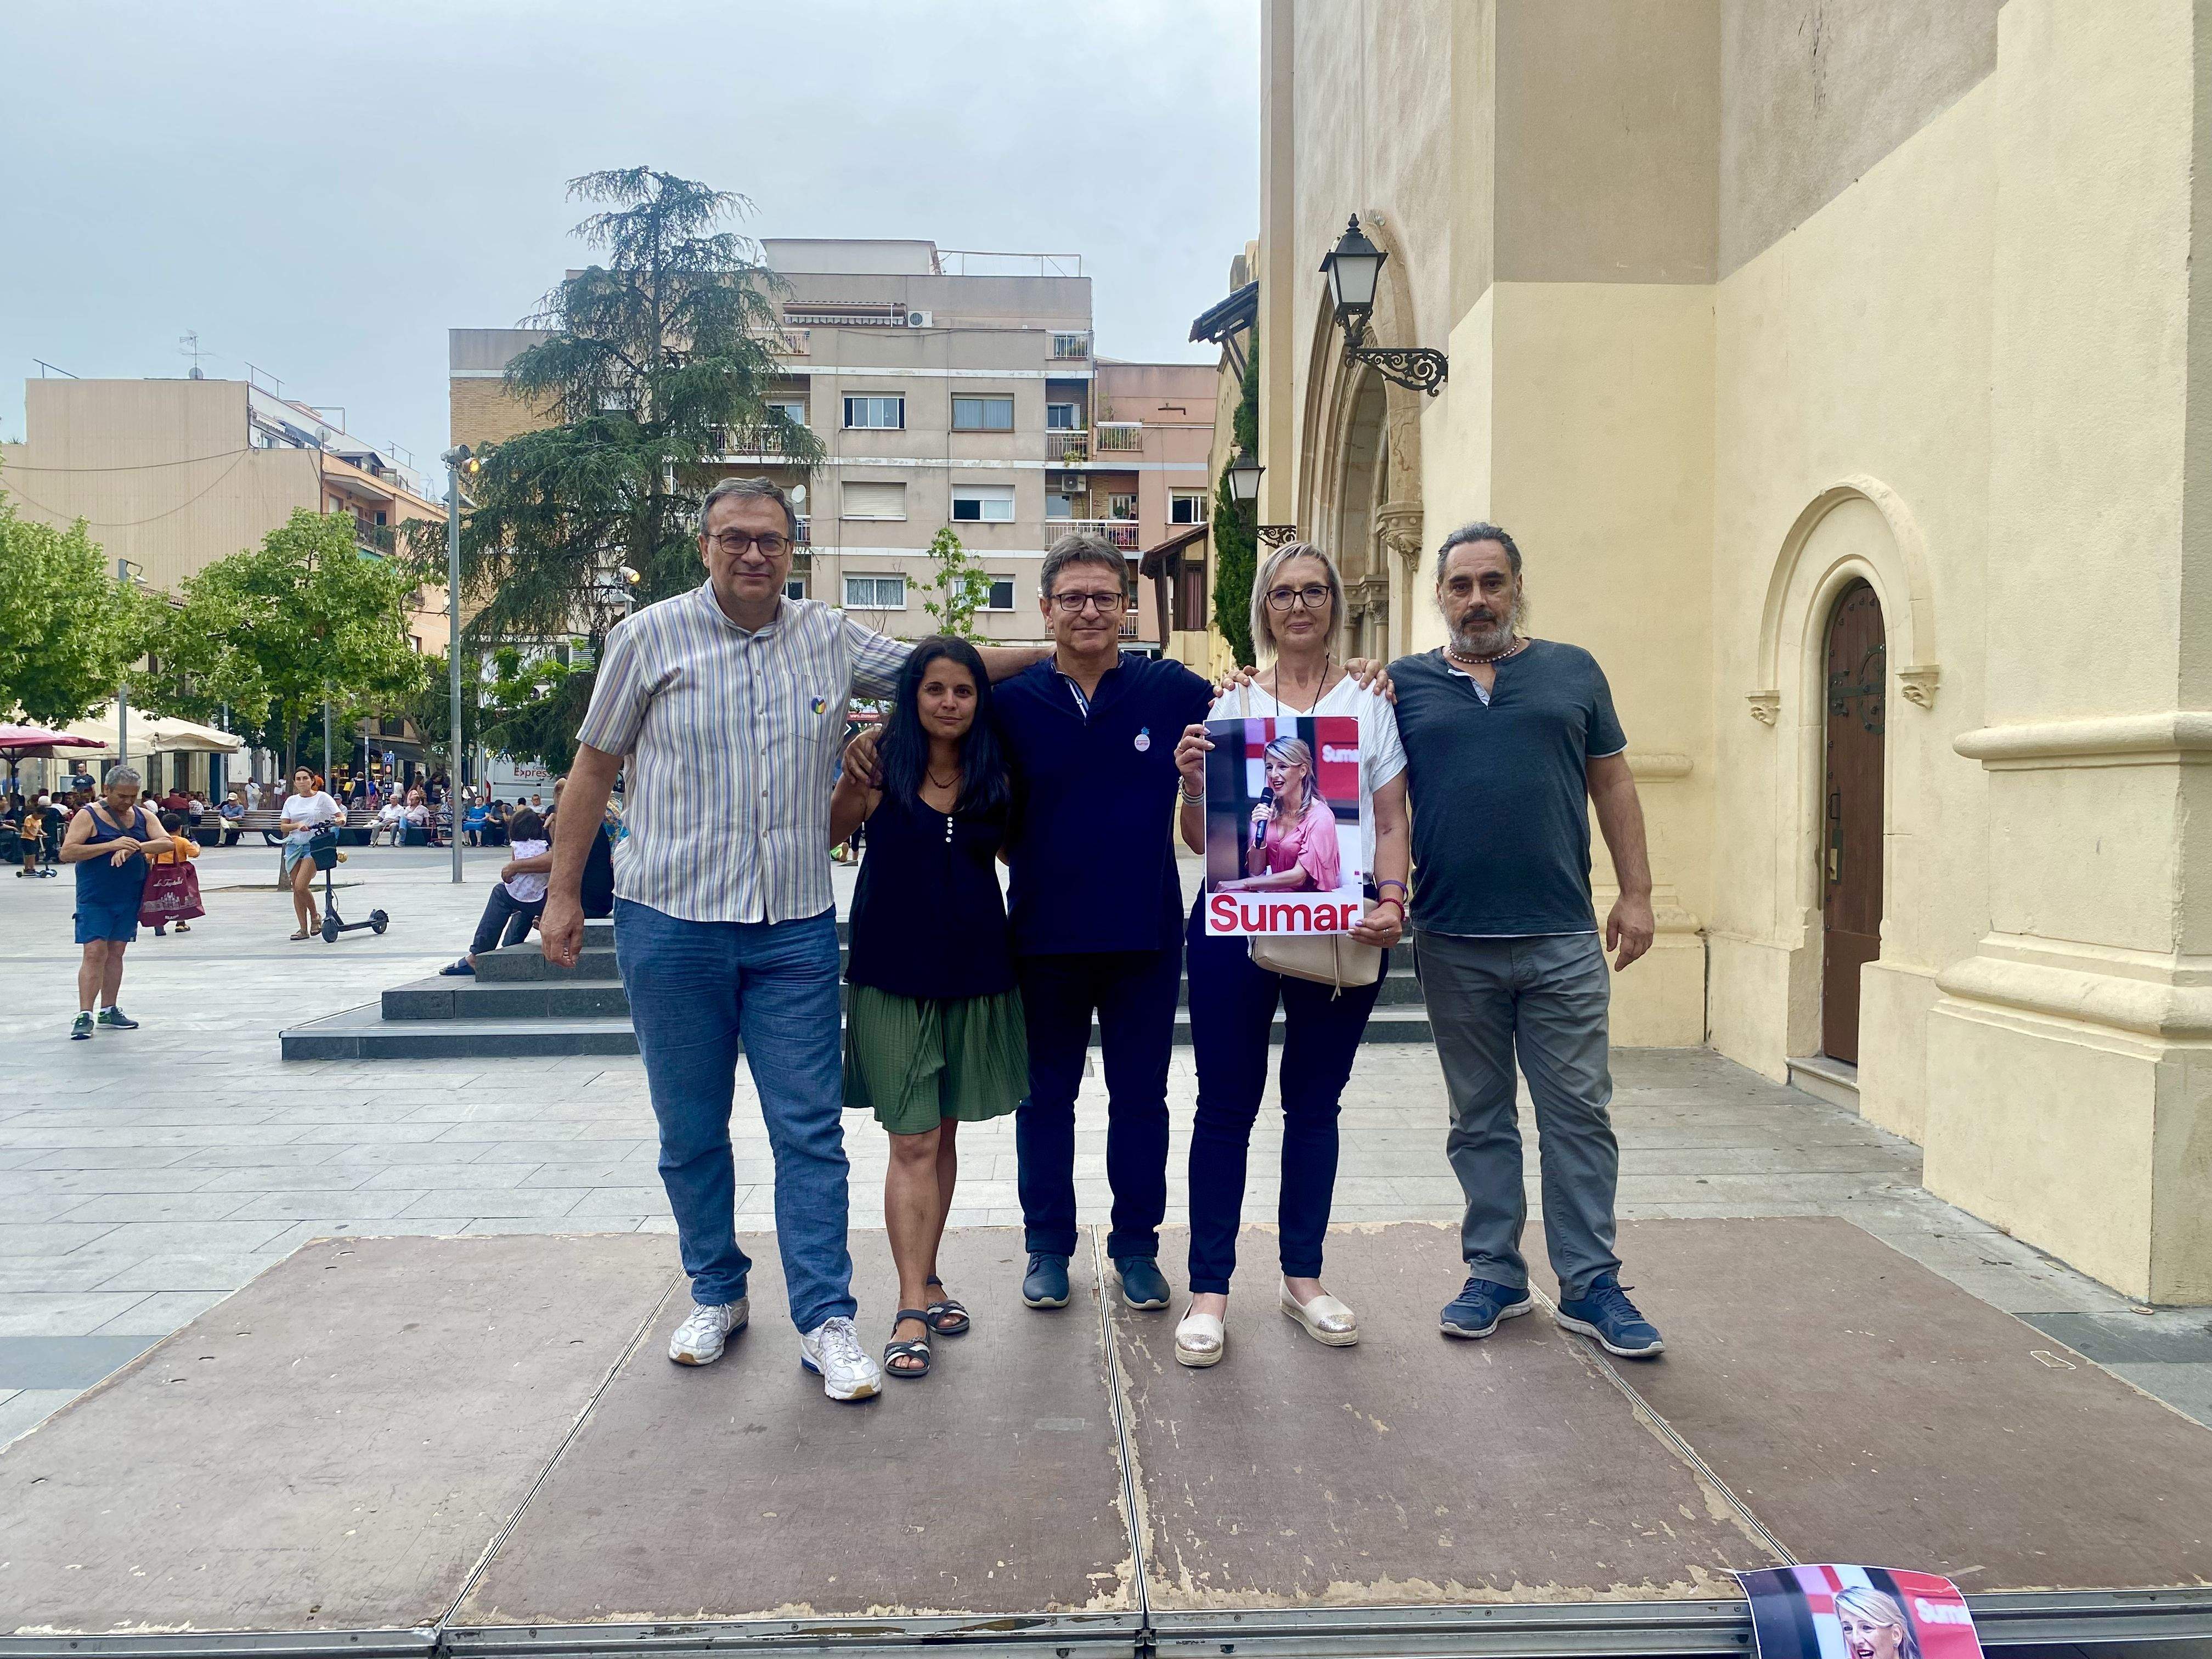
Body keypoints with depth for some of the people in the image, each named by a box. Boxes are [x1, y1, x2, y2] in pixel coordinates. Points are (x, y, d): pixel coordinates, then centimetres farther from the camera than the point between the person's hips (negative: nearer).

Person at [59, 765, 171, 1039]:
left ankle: (108, 1011, 20)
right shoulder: (88, 816, -7)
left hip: (129, 899, 5)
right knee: (95, 953, -10)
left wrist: (134, 847, -23)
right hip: (95, 900, -5)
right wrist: (111, 845, -25)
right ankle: (84, 1016, -9)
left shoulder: (143, 816, 6)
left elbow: (166, 843, -5)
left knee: (116, 953, 12)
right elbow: (66, 853, -15)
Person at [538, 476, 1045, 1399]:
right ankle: (716, 1294, 30)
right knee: (691, 1131, 11)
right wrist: (564, 892, 4)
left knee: (811, 1132, 0)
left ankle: (826, 1321, 9)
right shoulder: (650, 637, 1)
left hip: (796, 931, 1)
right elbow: (594, 768, 6)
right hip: (672, 921, -1)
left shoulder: (831, 639, 7)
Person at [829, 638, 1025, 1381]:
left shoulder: (993, 775, 4)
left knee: (944, 1132, 12)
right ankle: (912, 1308, 0)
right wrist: (849, 781, -25)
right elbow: (826, 837, -9)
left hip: (974, 968, 3)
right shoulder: (886, 763, -4)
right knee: (913, 1141, -4)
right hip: (894, 971, -3)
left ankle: (927, 1279, 26)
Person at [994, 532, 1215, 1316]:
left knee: (1141, 1096, 11)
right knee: (1046, 1096, 12)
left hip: (1146, 933, 0)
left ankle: (1136, 1245, 27)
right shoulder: (1014, 701, 0)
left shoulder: (1172, 689, -2)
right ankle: (1048, 1245, 27)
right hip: (1047, 935, 0)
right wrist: (1035, 869, -2)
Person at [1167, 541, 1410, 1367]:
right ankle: (1209, 1290, 11)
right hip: (1236, 924, 0)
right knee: (1226, 1105, 1)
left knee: (1315, 1105, 11)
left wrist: (1391, 899, -12)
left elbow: (1391, 821, 5)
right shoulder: (1231, 704, 8)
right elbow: (1200, 840, 9)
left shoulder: (1372, 701, 8)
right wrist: (1193, 785, -11)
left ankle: (1302, 1277, 25)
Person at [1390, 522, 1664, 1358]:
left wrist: (1636, 893, 4)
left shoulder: (1573, 672, 8)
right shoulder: (1405, 685, 6)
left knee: (1578, 1114, 4)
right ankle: (1494, 1274, 23)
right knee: (1480, 1119, 11)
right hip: (1452, 943, 0)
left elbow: (1612, 783, 10)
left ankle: (1591, 1285, 15)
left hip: (1563, 941, 0)